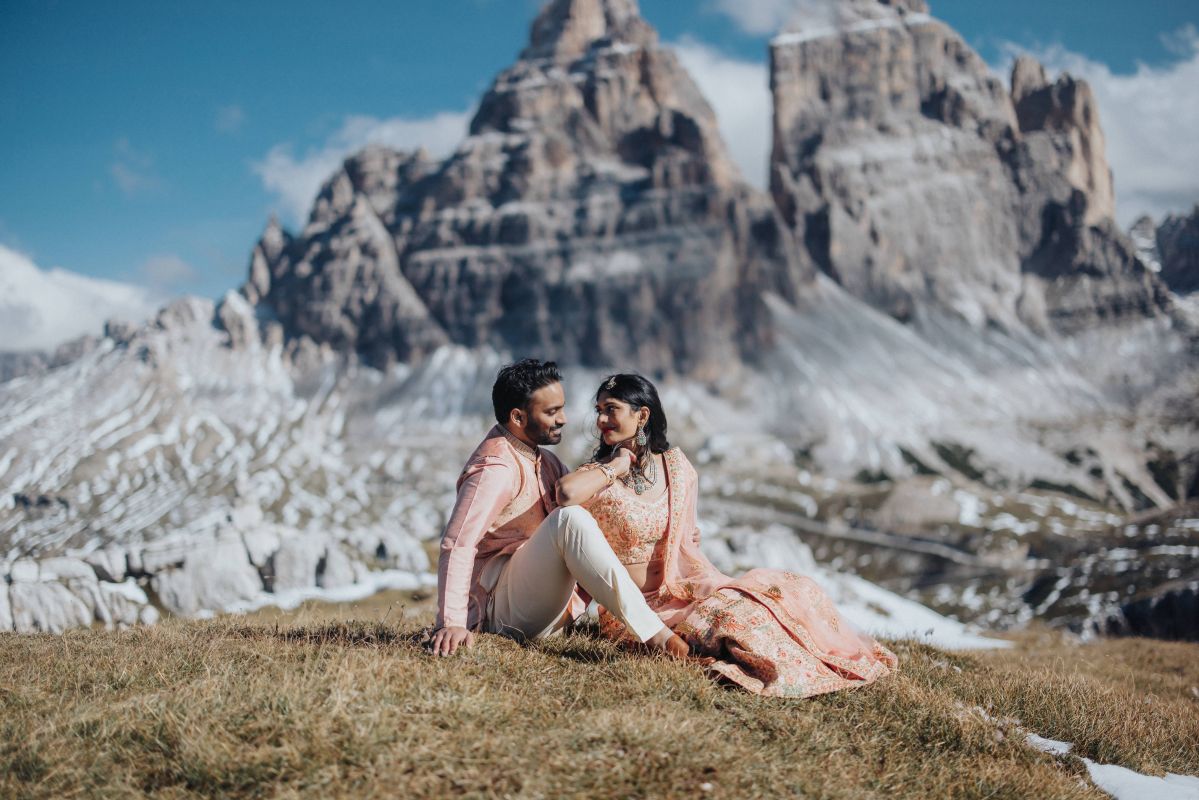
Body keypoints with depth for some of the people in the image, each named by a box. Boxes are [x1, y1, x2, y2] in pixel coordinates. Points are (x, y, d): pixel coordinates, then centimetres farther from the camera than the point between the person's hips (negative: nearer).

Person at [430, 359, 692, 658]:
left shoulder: (544, 461, 15)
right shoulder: (496, 467, -16)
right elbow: (457, 545, -24)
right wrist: (452, 623, -33)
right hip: (502, 608, -10)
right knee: (571, 519, -30)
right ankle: (652, 634, -33)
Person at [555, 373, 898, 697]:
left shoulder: (677, 467, 6)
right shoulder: (600, 476, -7)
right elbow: (566, 493, -32)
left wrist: (711, 581, 1)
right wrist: (617, 466, -16)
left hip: (682, 590, 5)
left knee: (791, 590, -11)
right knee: (736, 616, -28)